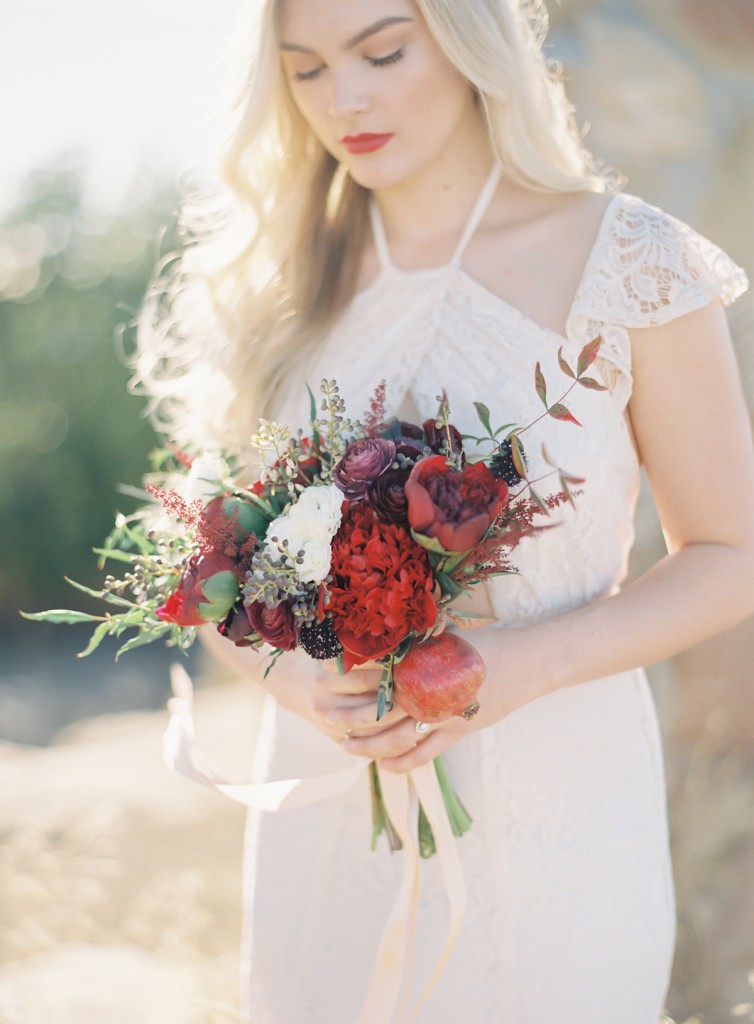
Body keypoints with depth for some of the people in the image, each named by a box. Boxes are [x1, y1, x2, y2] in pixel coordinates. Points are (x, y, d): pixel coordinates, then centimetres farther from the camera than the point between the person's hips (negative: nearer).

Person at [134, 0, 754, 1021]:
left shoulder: (630, 266, -10)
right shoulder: (275, 280, 1)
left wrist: (524, 665, -19)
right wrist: (295, 682, -14)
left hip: (552, 809, -3)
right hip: (329, 814, 3)